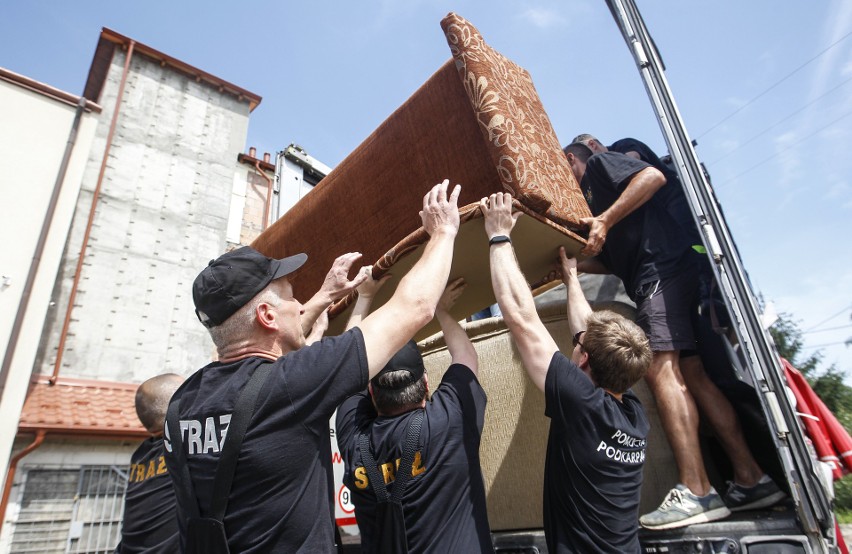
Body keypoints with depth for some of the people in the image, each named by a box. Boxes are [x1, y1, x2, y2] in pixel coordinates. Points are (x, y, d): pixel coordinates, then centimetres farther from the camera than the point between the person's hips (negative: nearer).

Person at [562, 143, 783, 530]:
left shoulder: (597, 164, 8)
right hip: (653, 278, 10)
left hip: (662, 267, -10)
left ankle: (696, 492, -20)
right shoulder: (587, 199, 30)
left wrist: (605, 221, -17)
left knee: (660, 369, -18)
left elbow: (653, 176, -12)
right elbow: (614, 262, 27)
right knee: (692, 374, 4)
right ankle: (751, 480, 7)